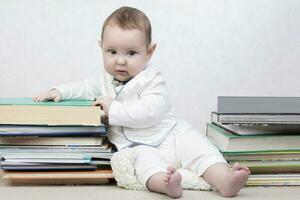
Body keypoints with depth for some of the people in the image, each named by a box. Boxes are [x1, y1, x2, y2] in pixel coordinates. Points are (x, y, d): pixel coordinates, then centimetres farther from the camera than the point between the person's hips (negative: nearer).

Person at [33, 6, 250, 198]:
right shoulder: (107, 78, 11)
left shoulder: (151, 79, -12)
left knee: (195, 144, -27)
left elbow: (150, 113, -25)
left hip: (170, 135, -1)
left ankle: (224, 180, -42)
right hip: (139, 146, 2)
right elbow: (88, 88, 30)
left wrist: (114, 110, -20)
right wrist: (59, 92, 16)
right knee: (145, 160, -33)